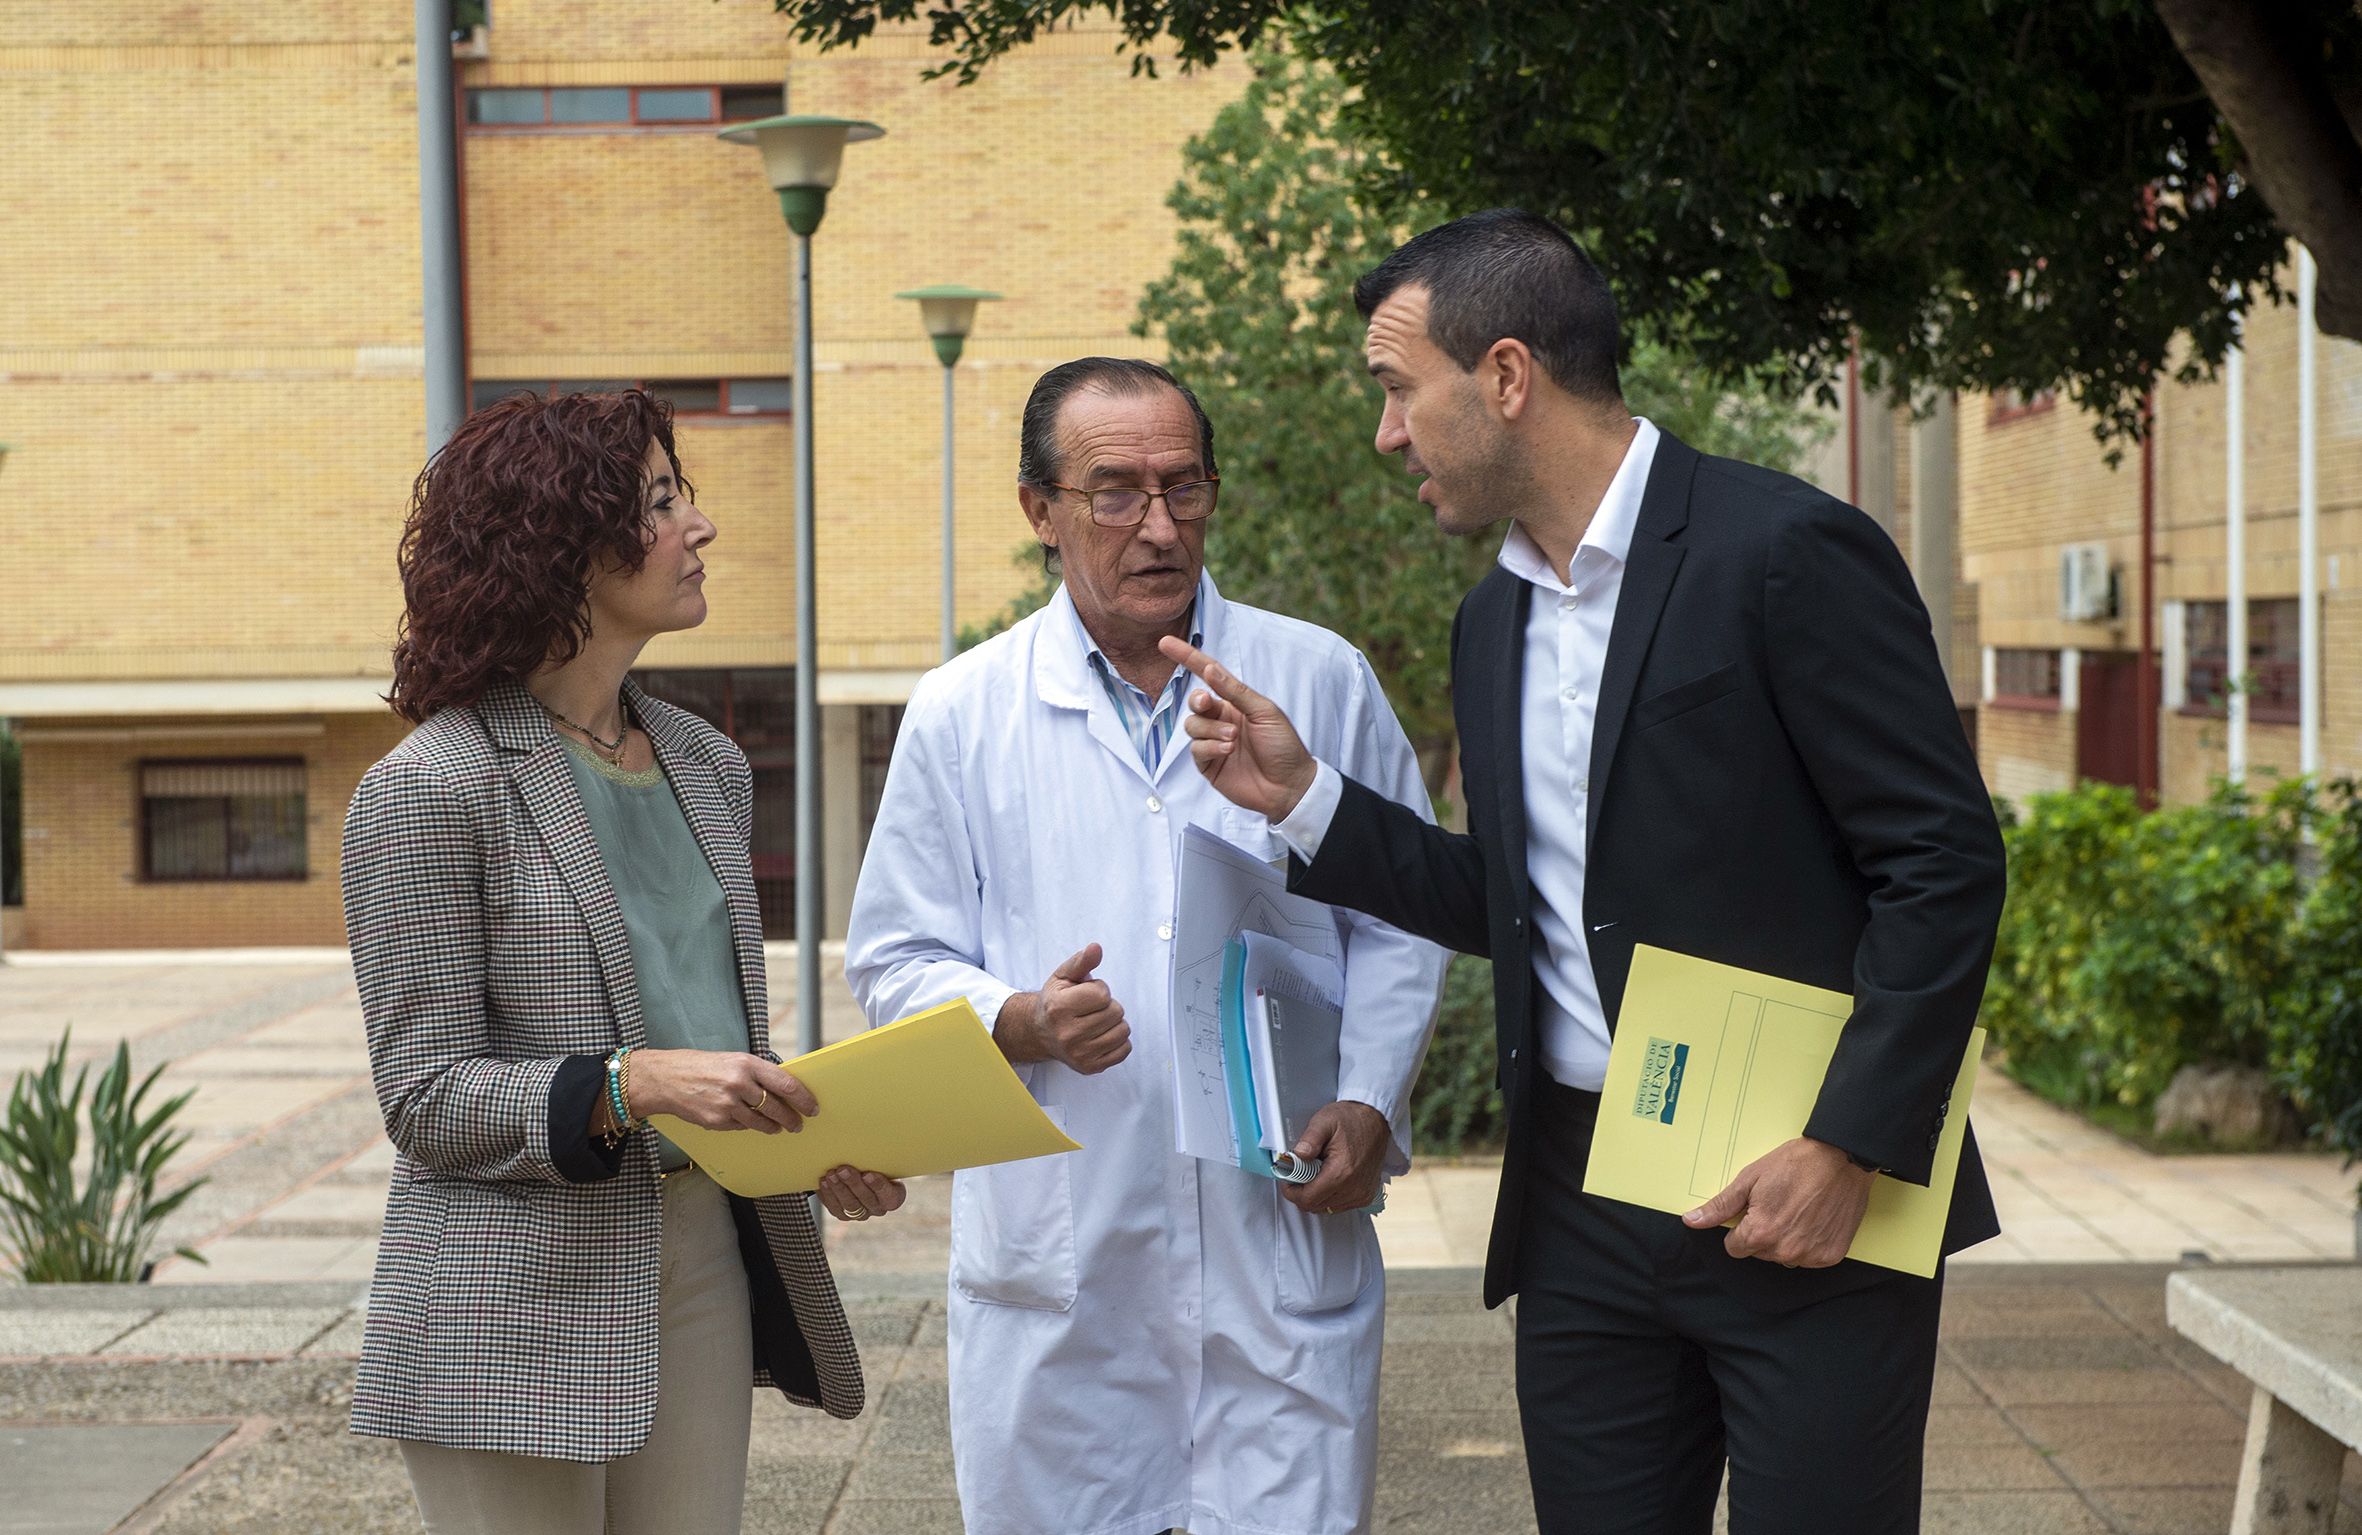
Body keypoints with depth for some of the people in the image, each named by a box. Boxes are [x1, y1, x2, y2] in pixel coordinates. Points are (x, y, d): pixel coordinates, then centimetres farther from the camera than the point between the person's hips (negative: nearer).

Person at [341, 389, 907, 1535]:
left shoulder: (706, 765, 11)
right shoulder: (431, 791, -10)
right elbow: (427, 1098, -12)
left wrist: (813, 1148, 0)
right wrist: (634, 1085, -26)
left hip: (704, 1264, 6)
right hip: (516, 1312, -6)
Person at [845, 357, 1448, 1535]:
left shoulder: (1320, 680, 7)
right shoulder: (962, 714, 5)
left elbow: (1402, 919, 13)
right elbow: (896, 961, 8)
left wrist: (1368, 1102, -1)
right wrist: (1019, 1022, -12)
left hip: (1284, 1250, 0)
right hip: (1053, 1275, 0)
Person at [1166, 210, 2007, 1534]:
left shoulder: (1786, 554, -11)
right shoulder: (1494, 621, 14)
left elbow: (1945, 864, -13)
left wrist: (1852, 1149, -18)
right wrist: (1301, 796, 8)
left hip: (1804, 1203, -7)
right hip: (1581, 1213, 7)